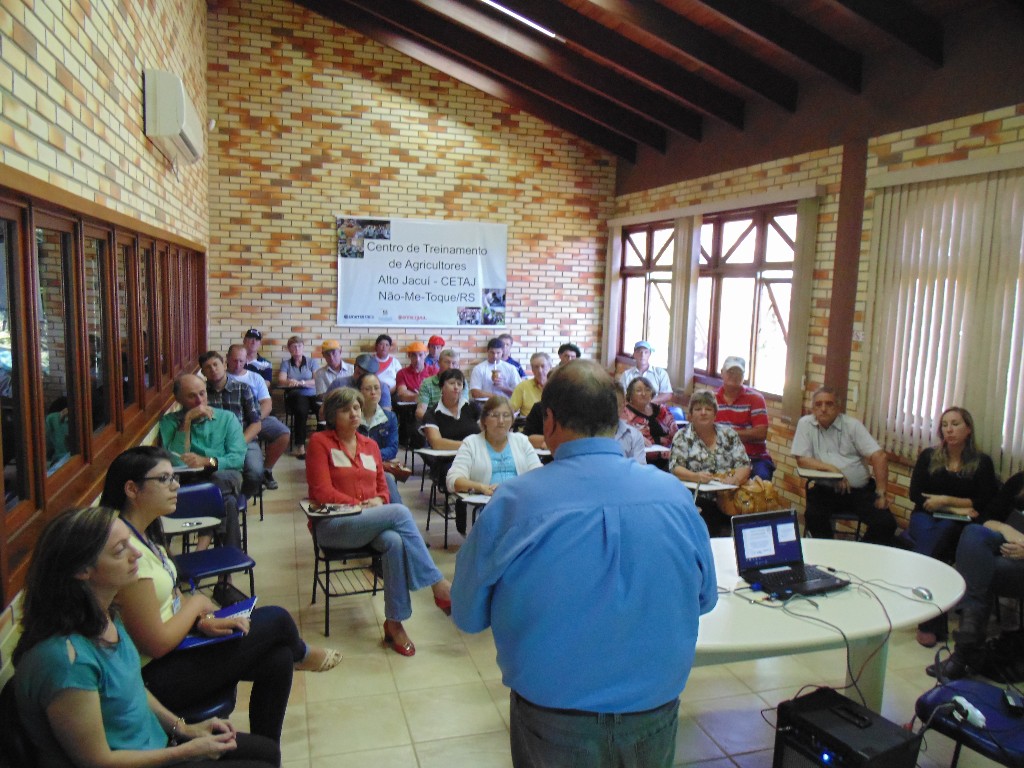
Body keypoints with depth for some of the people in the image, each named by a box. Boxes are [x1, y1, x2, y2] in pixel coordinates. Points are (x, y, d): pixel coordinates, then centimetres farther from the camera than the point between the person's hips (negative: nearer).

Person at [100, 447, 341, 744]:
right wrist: (196, 603, -9)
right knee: (276, 619, -5)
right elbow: (158, 644, -25)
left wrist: (203, 621, -8)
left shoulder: (144, 534, 4)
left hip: (177, 644, 9)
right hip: (155, 676, -9)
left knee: (278, 659, -2)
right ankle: (301, 654, 32)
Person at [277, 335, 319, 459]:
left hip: (312, 396, 1)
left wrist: (300, 382, -14)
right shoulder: (285, 363, 17)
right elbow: (281, 381, 0)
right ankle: (300, 446, -32)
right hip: (294, 397, -1)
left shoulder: (311, 362, 17)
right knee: (301, 409, -37)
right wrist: (289, 382, -23)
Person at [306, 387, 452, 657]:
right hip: (334, 525, -5)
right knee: (400, 512, -30)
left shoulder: (370, 445, 20)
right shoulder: (320, 442, 3)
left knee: (395, 542, -32)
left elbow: (382, 488, 20)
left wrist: (379, 500, -4)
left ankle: (394, 623, -23)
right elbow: (322, 492, -7)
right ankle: (439, 587, -25)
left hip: (372, 522, 5)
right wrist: (361, 505, -13)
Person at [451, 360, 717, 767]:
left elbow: (467, 616, -6)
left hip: (553, 728, -2)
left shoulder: (513, 501, -19)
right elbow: (705, 598, 5)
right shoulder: (675, 494, -11)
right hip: (656, 723, 3)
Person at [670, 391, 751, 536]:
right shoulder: (682, 436, 6)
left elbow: (744, 464, 8)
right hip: (697, 499, -3)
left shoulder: (728, 434, 13)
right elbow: (675, 468, -3)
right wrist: (695, 476, -22)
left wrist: (736, 478, -14)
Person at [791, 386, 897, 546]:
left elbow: (879, 456, -4)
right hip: (824, 489, -1)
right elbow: (802, 460, -5)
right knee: (813, 517, -30)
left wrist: (881, 493, -12)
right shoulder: (805, 424, 0)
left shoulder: (852, 425, 1)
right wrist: (832, 469, -19)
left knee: (886, 523, -17)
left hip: (859, 489, 1)